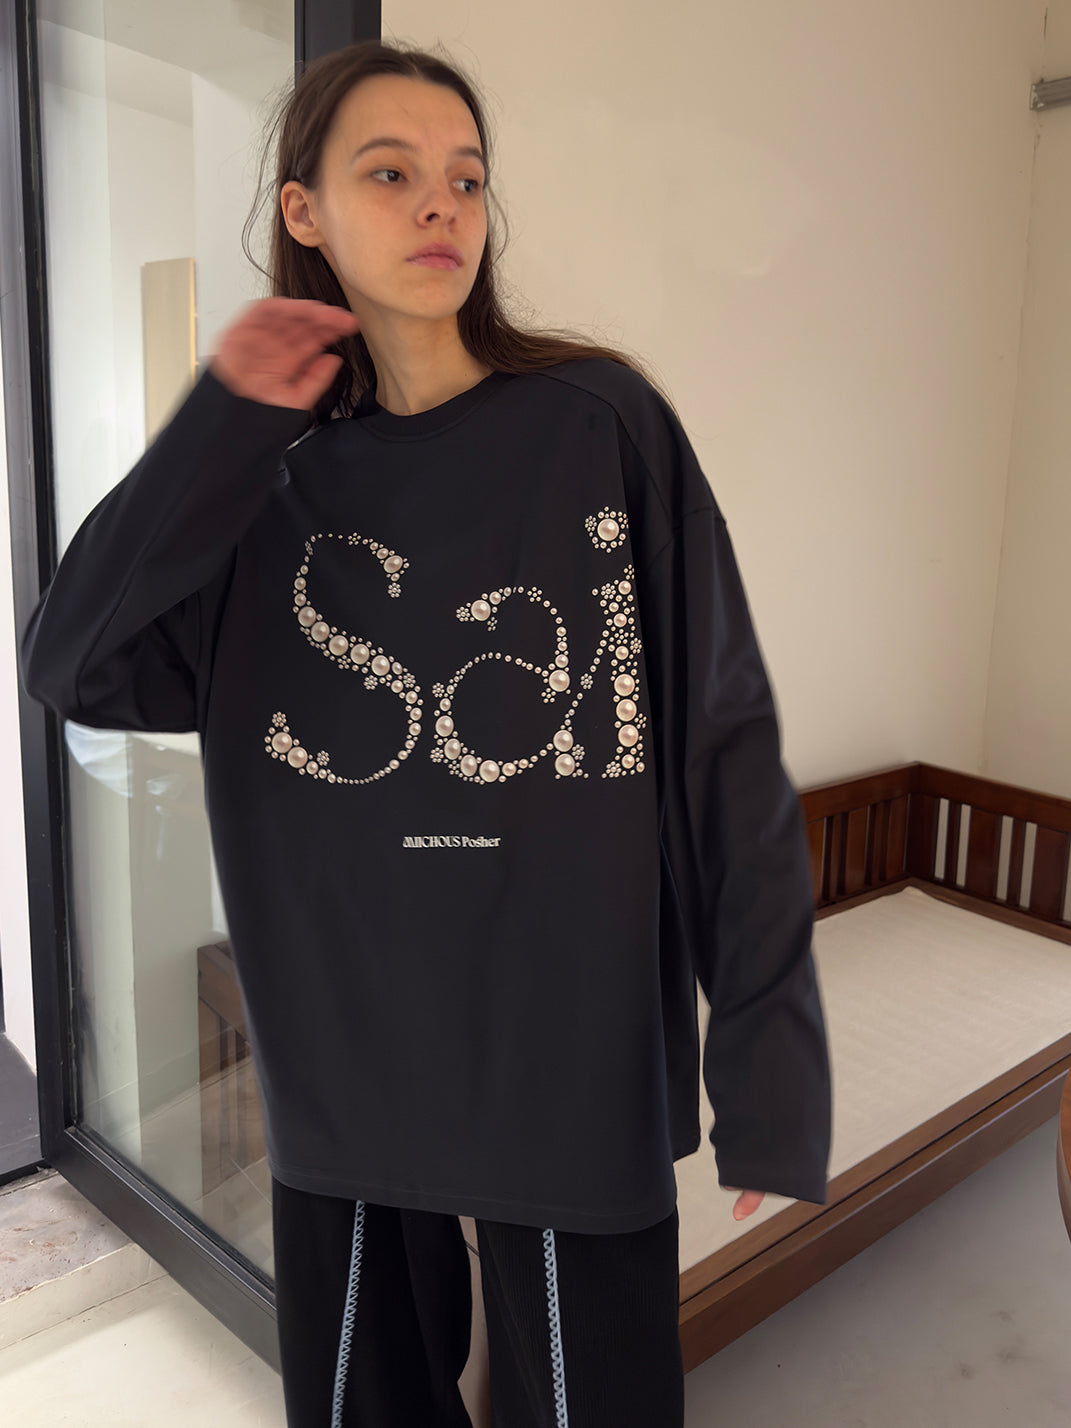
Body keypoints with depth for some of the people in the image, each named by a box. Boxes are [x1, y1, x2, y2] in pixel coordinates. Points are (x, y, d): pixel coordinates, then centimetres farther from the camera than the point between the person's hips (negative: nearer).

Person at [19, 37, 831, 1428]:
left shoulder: (604, 426, -8)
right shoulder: (275, 478, 2)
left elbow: (724, 745, -9)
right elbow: (75, 666, -6)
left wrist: (769, 1066, -10)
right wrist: (222, 426, -11)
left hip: (571, 1063, -3)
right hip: (340, 1064, 4)